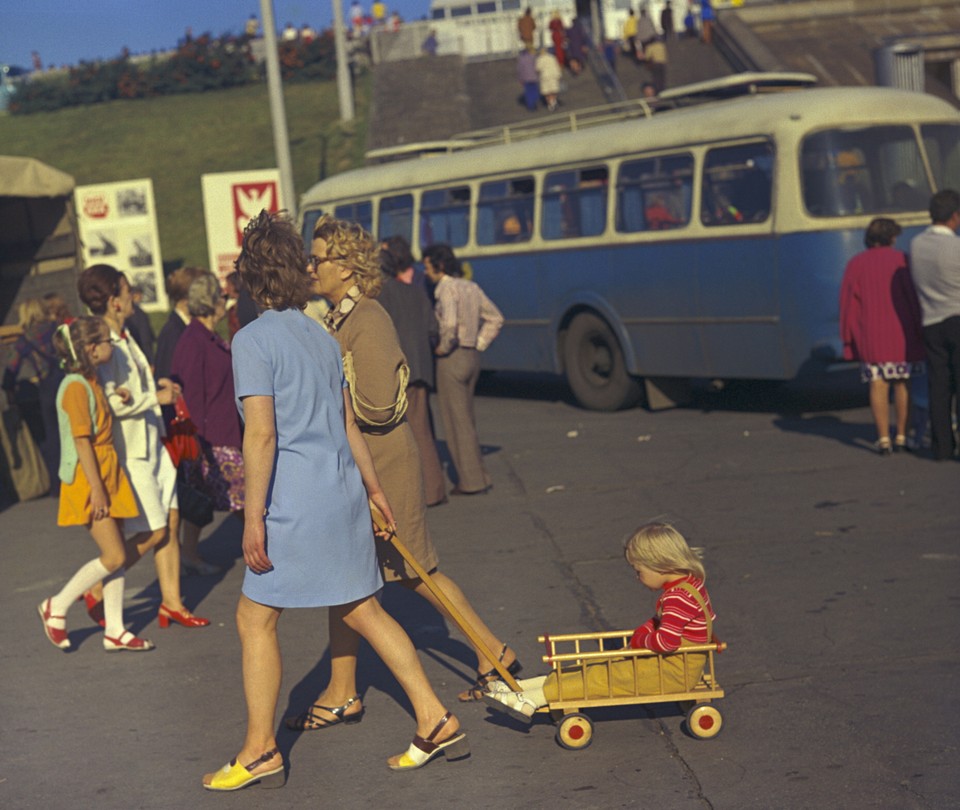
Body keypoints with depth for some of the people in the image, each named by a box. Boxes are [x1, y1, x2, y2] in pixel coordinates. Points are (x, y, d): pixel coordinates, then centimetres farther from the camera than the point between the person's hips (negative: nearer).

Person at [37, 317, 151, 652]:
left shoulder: (90, 382, 13)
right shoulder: (76, 386, -16)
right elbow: (81, 441, -20)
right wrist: (96, 488, -21)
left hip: (106, 475, 9)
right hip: (87, 479, -9)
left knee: (116, 554, 8)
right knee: (113, 556, -9)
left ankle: (115, 630, 13)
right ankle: (56, 606, 7)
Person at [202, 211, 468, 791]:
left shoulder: (254, 341, -12)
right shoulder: (322, 336, 11)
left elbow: (262, 434, -18)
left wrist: (254, 517, -15)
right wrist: (373, 486, 25)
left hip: (297, 504, -8)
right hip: (343, 494, 8)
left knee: (256, 618, 5)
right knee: (362, 610, 14)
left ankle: (260, 751, 11)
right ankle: (437, 723, 15)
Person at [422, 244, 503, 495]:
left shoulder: (446, 289, -14)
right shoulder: (471, 287, 11)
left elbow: (450, 323, -29)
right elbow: (495, 318, 18)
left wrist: (443, 347, -13)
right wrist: (479, 344, 14)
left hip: (452, 358, -8)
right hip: (472, 357, 8)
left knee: (457, 420, 0)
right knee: (466, 418, 17)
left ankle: (471, 481, 3)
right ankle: (479, 477, 20)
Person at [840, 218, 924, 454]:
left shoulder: (855, 264, 4)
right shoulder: (899, 260, -1)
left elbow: (848, 304, 2)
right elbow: (913, 296, -4)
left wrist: (848, 338, 6)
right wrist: (919, 328, 2)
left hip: (870, 336, 1)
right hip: (902, 335, -1)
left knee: (878, 385, 2)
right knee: (903, 384, 9)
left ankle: (883, 439, -2)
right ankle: (901, 437, 10)